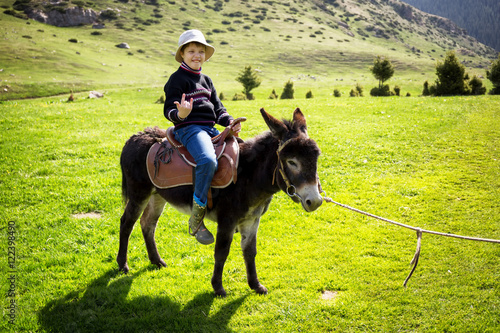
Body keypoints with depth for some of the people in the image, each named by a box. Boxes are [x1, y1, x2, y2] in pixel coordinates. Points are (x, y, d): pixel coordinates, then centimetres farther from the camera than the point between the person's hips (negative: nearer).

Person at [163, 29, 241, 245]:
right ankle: (196, 220, -27)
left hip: (210, 129, 8)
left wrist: (230, 122, 2)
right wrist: (179, 114, -32)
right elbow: (168, 110, -8)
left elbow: (218, 109, 22)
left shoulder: (206, 81, 21)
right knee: (208, 161, -34)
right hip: (189, 128, -8)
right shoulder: (177, 79, -1)